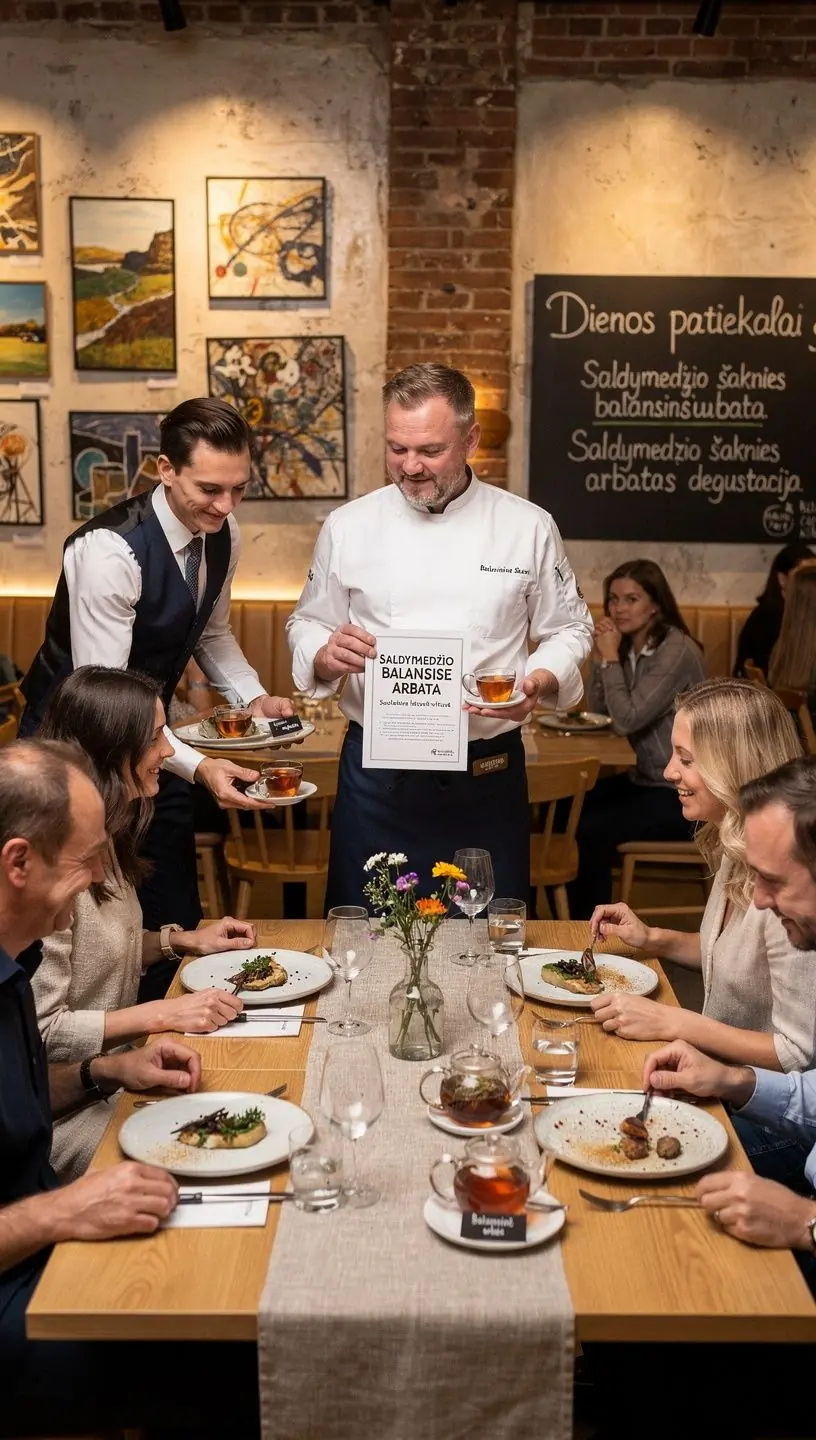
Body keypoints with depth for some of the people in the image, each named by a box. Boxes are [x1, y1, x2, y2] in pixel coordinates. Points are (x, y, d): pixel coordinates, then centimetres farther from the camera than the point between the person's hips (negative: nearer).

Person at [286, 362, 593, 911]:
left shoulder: (528, 527, 1)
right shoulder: (349, 527, 3)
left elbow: (569, 629, 8)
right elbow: (307, 625, 11)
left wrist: (539, 683, -12)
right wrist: (325, 656, -11)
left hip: (486, 775, 0)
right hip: (377, 773, 1)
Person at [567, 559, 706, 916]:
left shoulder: (677, 651, -19)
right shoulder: (628, 647, 7)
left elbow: (628, 719, -23)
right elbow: (597, 711, 5)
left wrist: (611, 656, -16)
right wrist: (600, 655, -6)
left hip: (679, 794, -9)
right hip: (644, 779, 9)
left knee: (589, 830, -22)